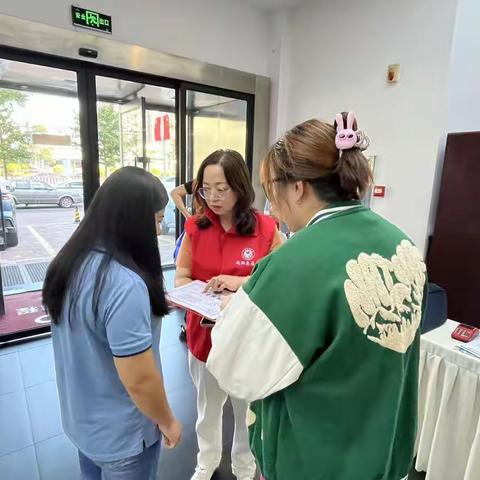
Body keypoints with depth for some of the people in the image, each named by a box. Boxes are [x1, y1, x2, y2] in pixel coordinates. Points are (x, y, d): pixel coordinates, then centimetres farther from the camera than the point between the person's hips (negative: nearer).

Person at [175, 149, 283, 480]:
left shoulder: (266, 228, -14)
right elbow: (181, 276, 0)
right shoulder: (195, 227, -5)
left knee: (248, 410, 21)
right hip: (205, 334, 3)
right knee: (208, 406, 25)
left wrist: (242, 282, -26)